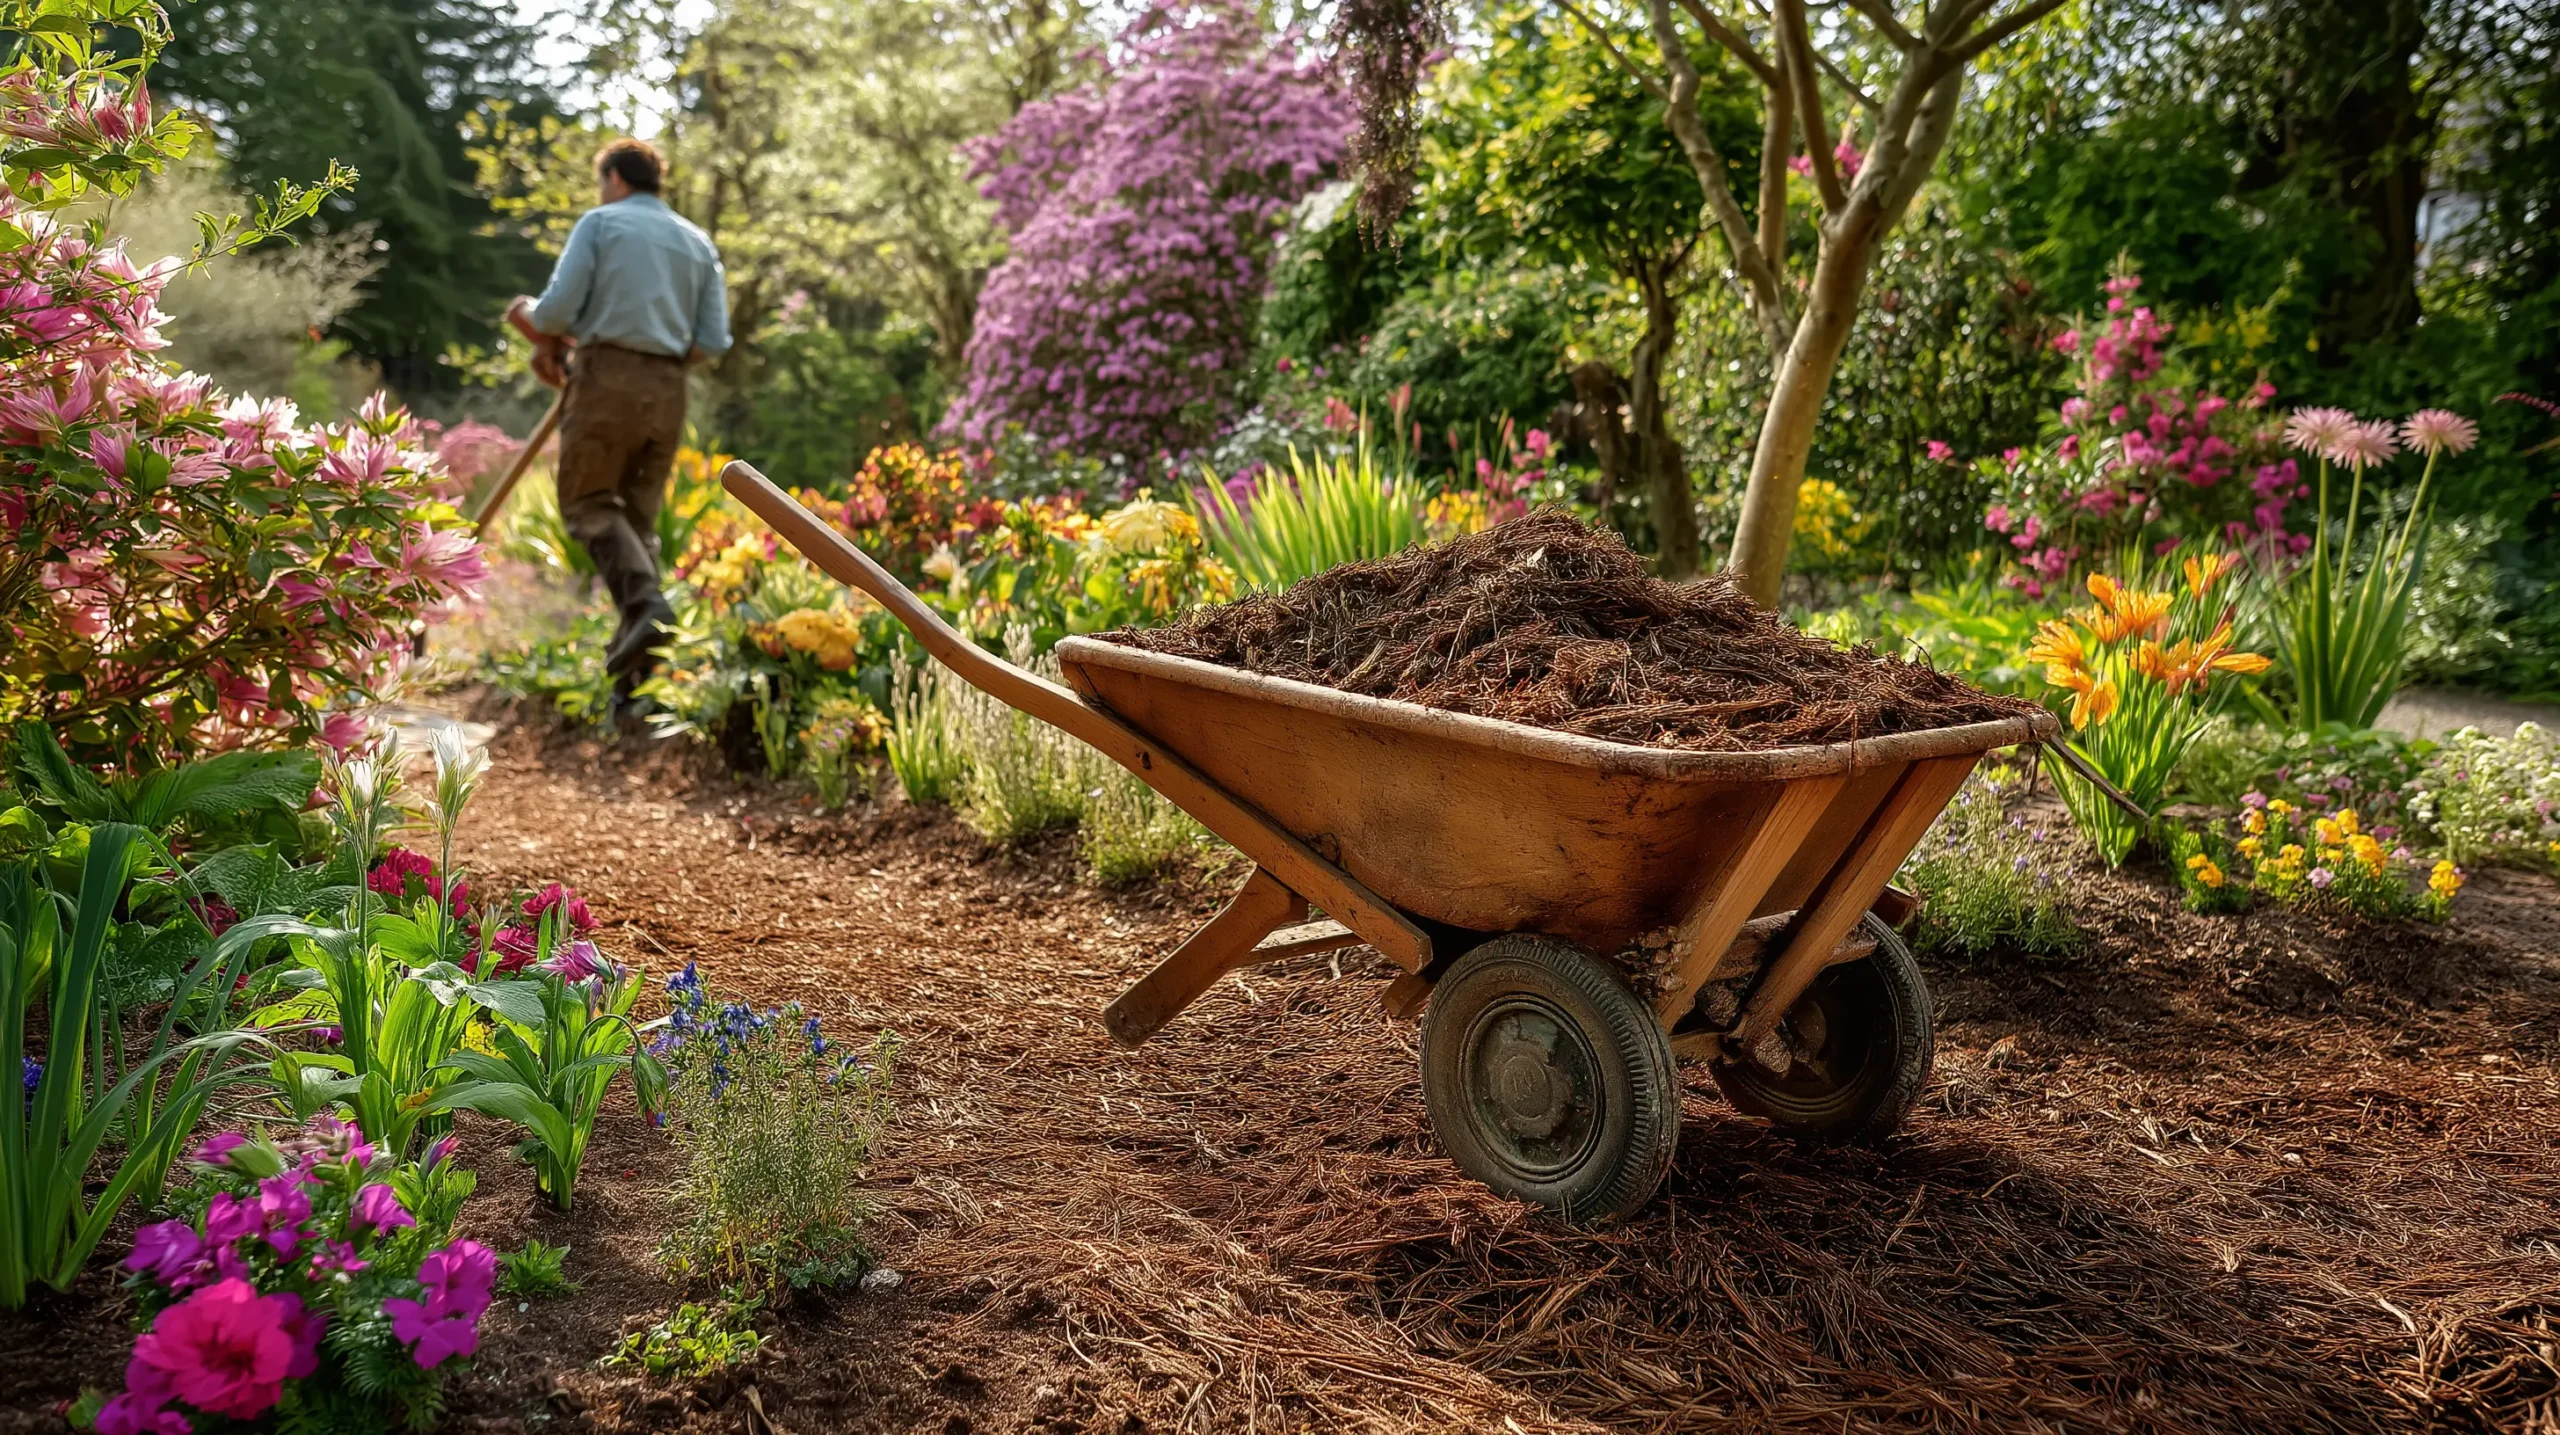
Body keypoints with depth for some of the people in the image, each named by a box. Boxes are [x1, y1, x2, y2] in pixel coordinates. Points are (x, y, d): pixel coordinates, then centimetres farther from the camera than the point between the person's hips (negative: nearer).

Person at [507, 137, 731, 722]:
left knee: (587, 503, 5)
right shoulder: (699, 242, 18)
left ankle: (646, 604, -23)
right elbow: (713, 341, 9)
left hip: (607, 376, -5)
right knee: (639, 520, 8)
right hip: (668, 389, 5)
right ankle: (631, 679, 3)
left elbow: (557, 310, -5)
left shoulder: (599, 223, 4)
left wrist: (530, 315, 17)